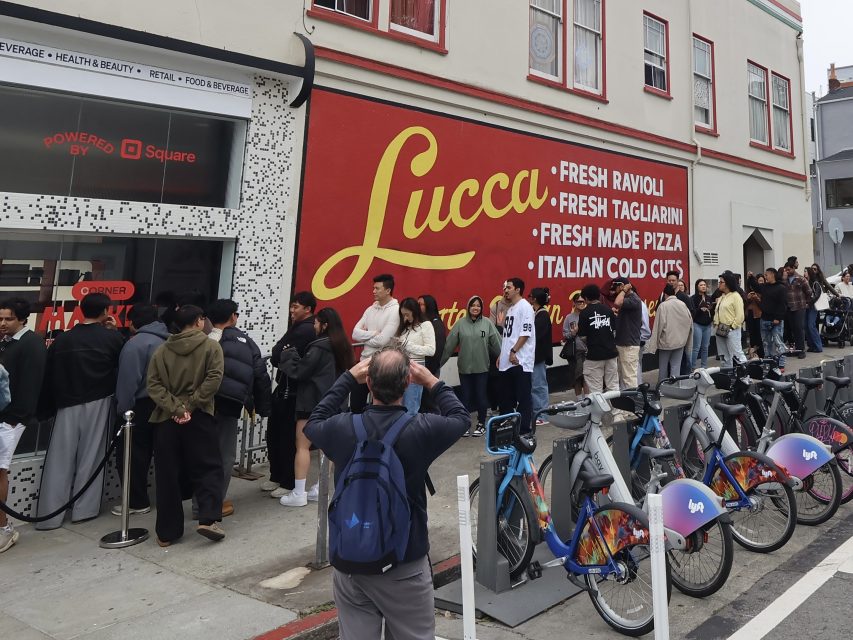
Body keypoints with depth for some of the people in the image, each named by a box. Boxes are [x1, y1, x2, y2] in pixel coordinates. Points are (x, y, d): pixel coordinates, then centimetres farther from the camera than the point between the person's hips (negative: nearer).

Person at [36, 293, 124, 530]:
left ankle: (49, 515, 7)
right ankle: (84, 509, 11)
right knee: (91, 457, 6)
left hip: (68, 406, 2)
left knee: (59, 461, 5)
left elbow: (49, 376, 6)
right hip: (99, 403, -2)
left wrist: (57, 400, 17)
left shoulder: (61, 340, 4)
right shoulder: (112, 338, -3)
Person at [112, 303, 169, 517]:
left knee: (132, 454, 3)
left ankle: (137, 501, 8)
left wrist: (123, 409, -8)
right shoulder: (167, 341, 10)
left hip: (142, 406, -8)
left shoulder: (136, 343, -14)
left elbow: (128, 382, -16)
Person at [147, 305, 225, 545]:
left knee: (167, 475, 8)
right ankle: (208, 519, -5)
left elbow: (154, 385, -3)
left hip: (166, 419, 3)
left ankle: (167, 531, 14)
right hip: (199, 418, -3)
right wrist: (190, 406, -10)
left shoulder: (162, 350, 8)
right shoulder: (211, 346, -1)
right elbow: (213, 379, -14)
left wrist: (175, 408, -9)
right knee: (207, 468, 7)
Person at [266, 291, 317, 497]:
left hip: (292, 392, -10)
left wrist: (277, 359, 0)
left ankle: (288, 484, 11)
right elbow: (278, 356, 13)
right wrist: (278, 359, -6)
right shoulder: (300, 328, 15)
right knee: (274, 432, 16)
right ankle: (276, 477, 29)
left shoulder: (304, 330, -17)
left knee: (288, 437, 0)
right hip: (285, 388, 10)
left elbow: (277, 356, -19)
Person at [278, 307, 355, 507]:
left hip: (313, 402, -8)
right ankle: (321, 489, 21)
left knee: (302, 446, -2)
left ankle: (299, 494, 0)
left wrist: (287, 355, 3)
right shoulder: (342, 347, 10)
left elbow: (299, 371, -13)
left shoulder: (319, 347, -15)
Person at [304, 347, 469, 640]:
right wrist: (433, 383, 10)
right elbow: (461, 417, 3)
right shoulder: (421, 430, -18)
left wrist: (347, 379, 11)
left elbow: (314, 423, 12)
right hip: (405, 567, -2)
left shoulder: (342, 428, -13)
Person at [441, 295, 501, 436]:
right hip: (464, 367, 1)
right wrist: (440, 361, 0)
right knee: (465, 396, 7)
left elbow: (496, 343, -2)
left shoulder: (487, 323, -3)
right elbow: (449, 345, -2)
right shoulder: (460, 323, -2)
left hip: (482, 367, 0)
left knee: (481, 396, 8)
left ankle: (481, 424, 23)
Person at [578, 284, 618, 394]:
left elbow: (582, 334, -10)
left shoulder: (585, 313, -10)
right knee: (613, 385, 11)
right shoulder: (608, 310, 3)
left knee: (595, 389, 1)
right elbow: (615, 329, 8)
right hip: (610, 352, 4)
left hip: (594, 355, -4)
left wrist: (576, 331, 12)